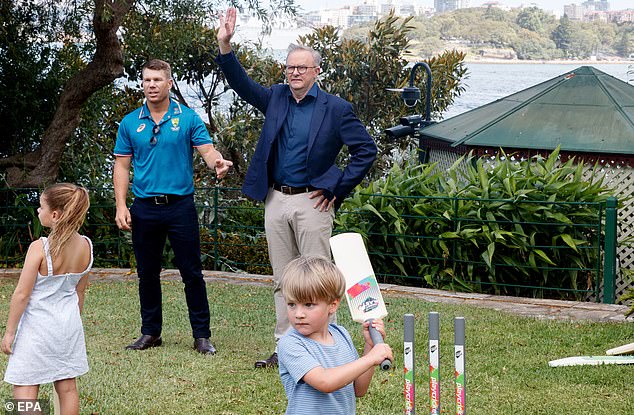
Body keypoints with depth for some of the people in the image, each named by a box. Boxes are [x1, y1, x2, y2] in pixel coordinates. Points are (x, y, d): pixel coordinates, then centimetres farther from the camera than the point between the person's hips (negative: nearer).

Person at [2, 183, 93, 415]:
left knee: (25, 388, 0)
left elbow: (21, 294, -16)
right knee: (67, 387, 13)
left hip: (37, 325, -6)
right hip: (69, 324, 6)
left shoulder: (40, 248, -21)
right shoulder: (85, 246, -3)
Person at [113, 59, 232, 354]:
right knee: (147, 273, 9)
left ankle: (202, 335, 4)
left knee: (192, 273, -2)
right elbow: (122, 166, 7)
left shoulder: (188, 118, 1)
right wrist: (121, 206, -2)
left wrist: (217, 162, -30)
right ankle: (150, 332, 20)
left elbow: (207, 150, -6)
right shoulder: (130, 123, 7)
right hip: (144, 208, 2)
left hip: (180, 205, -2)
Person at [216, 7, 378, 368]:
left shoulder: (336, 108, -4)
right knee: (283, 280, 10)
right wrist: (225, 46, -4)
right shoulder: (276, 98, 11)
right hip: (276, 201, 5)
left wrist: (337, 189, -7)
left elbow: (367, 150, -5)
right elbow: (242, 84, 9)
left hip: (312, 202, -5)